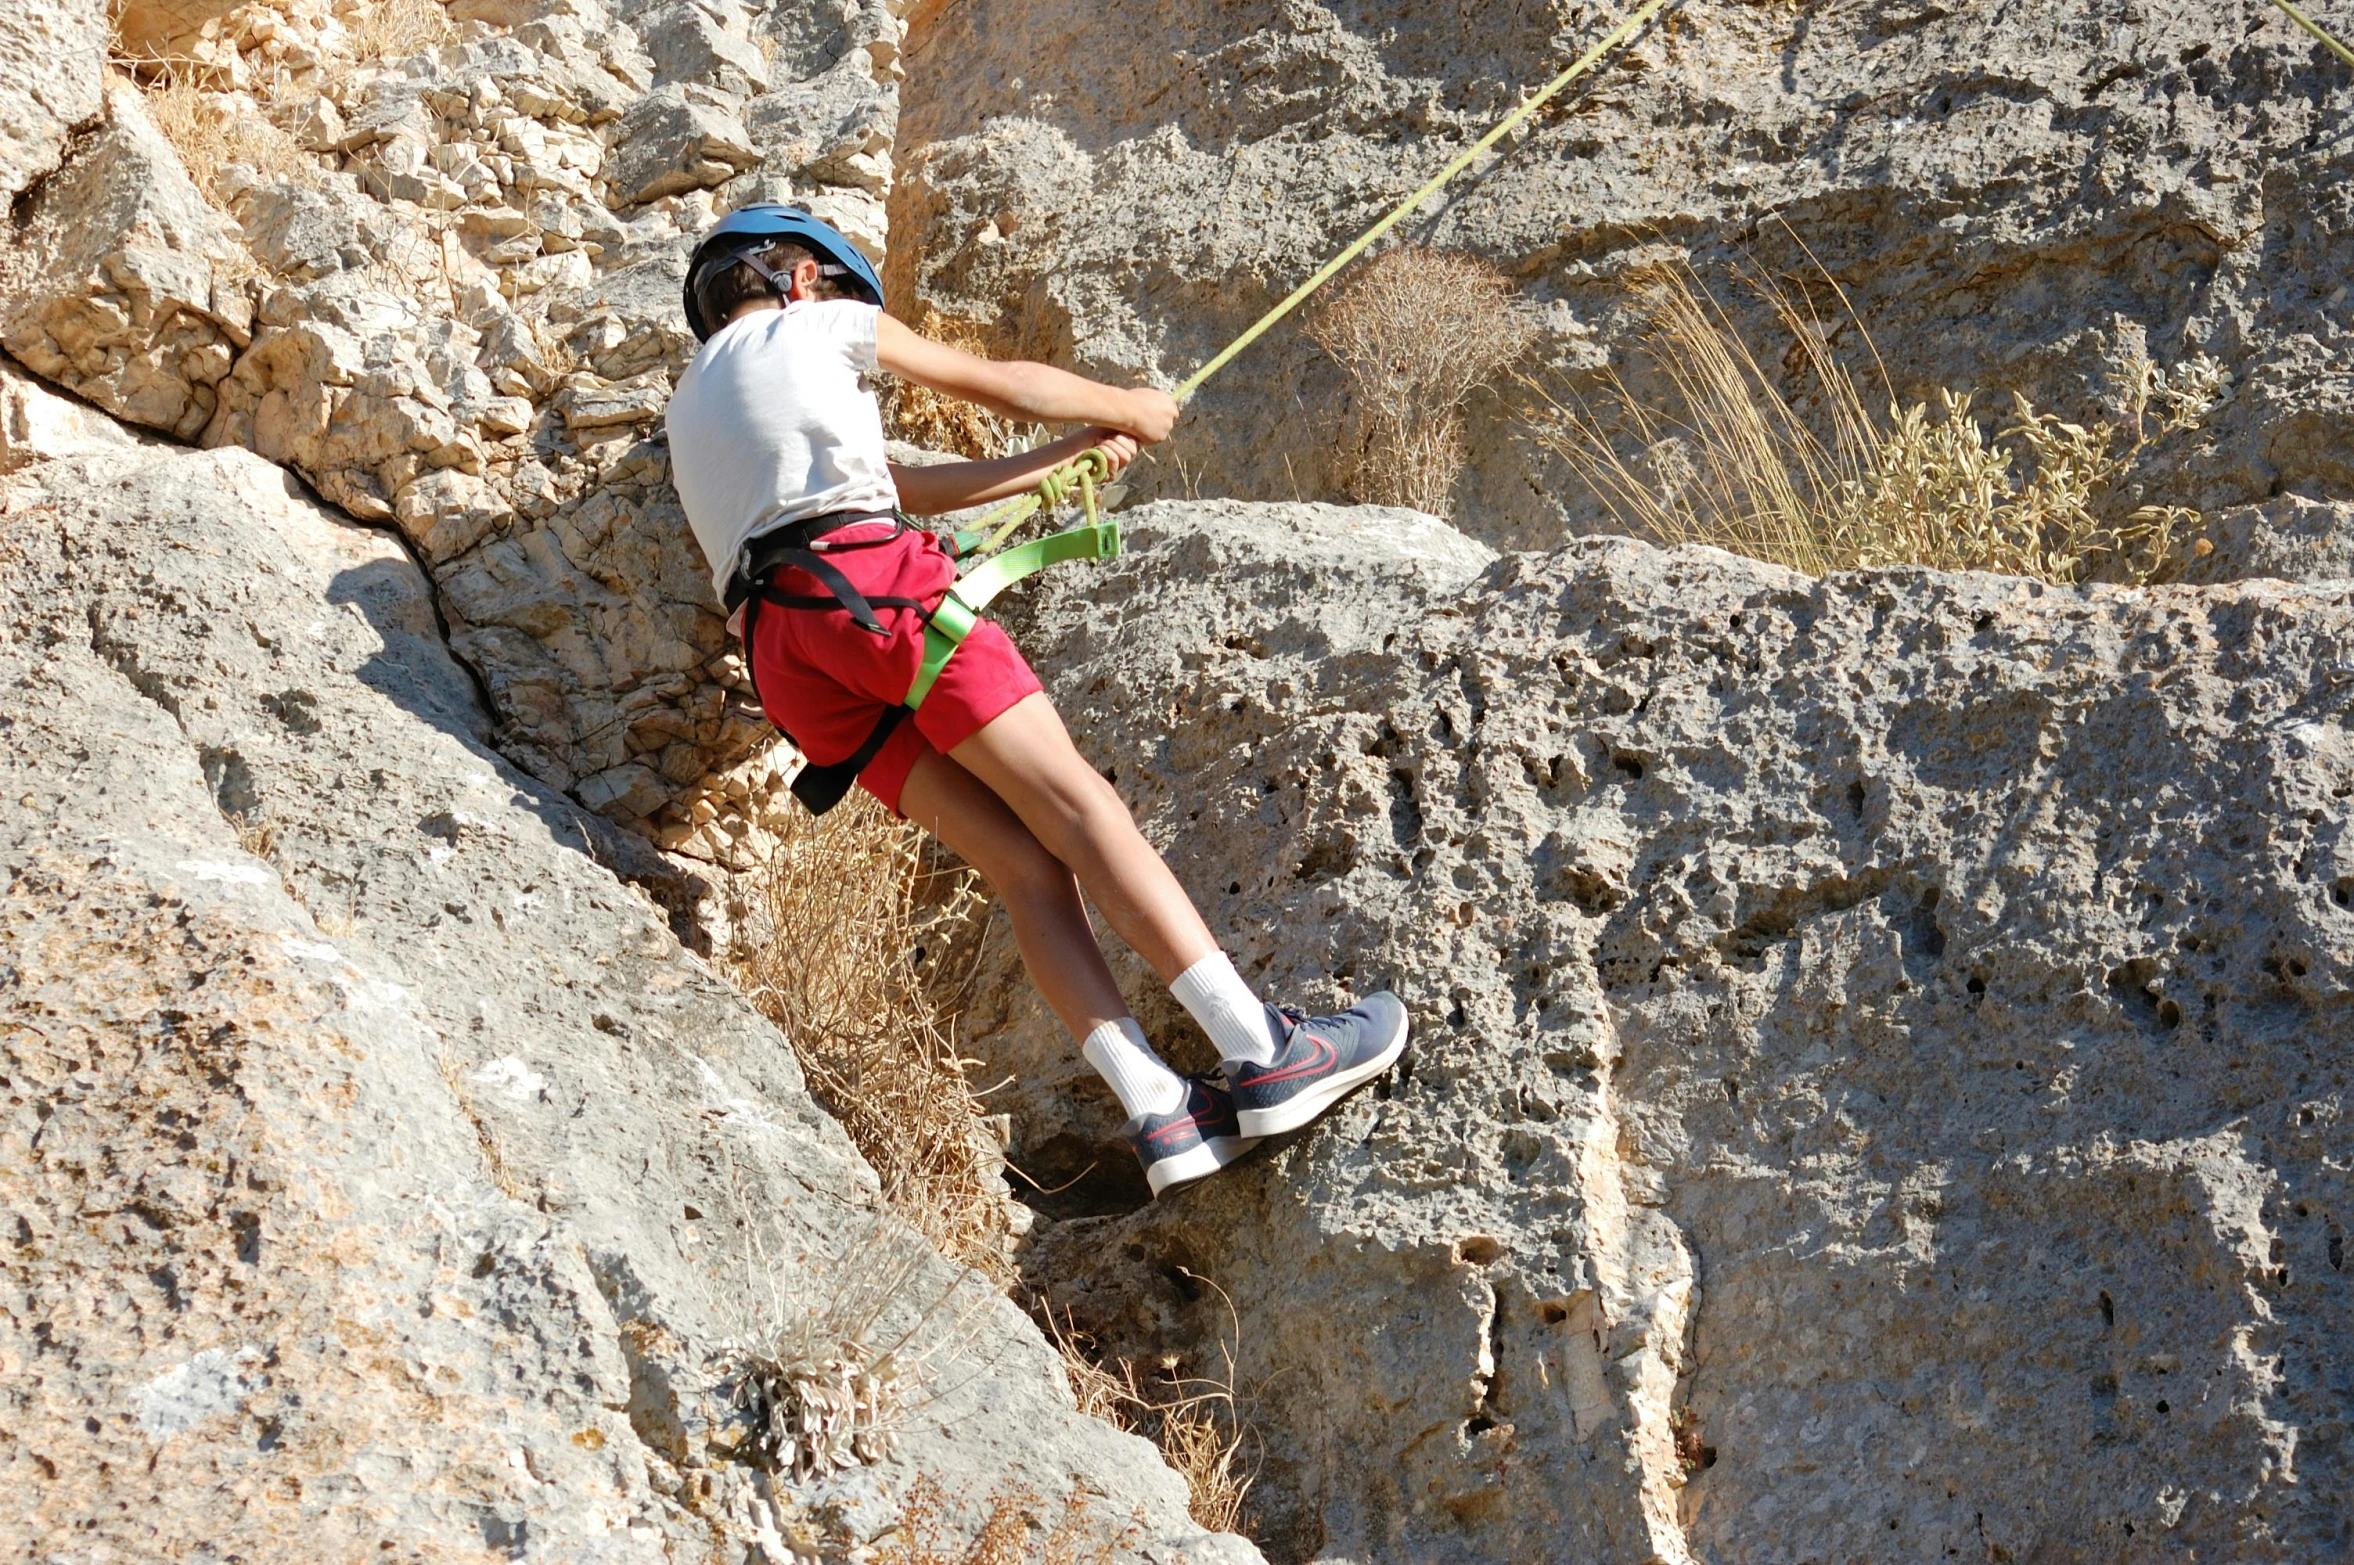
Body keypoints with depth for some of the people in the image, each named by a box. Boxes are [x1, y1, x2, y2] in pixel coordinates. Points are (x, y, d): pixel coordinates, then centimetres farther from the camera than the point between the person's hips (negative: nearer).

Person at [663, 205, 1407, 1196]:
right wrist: (1124, 408, 43)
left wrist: (1068, 455, 43)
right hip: (871, 578, -6)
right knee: (1074, 804, -11)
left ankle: (1160, 1112, -14)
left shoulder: (693, 405, 36)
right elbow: (1004, 387, 25)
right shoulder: (823, 324, 18)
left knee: (1027, 866, -1)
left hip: (781, 655, 6)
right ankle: (1265, 1052, -19)